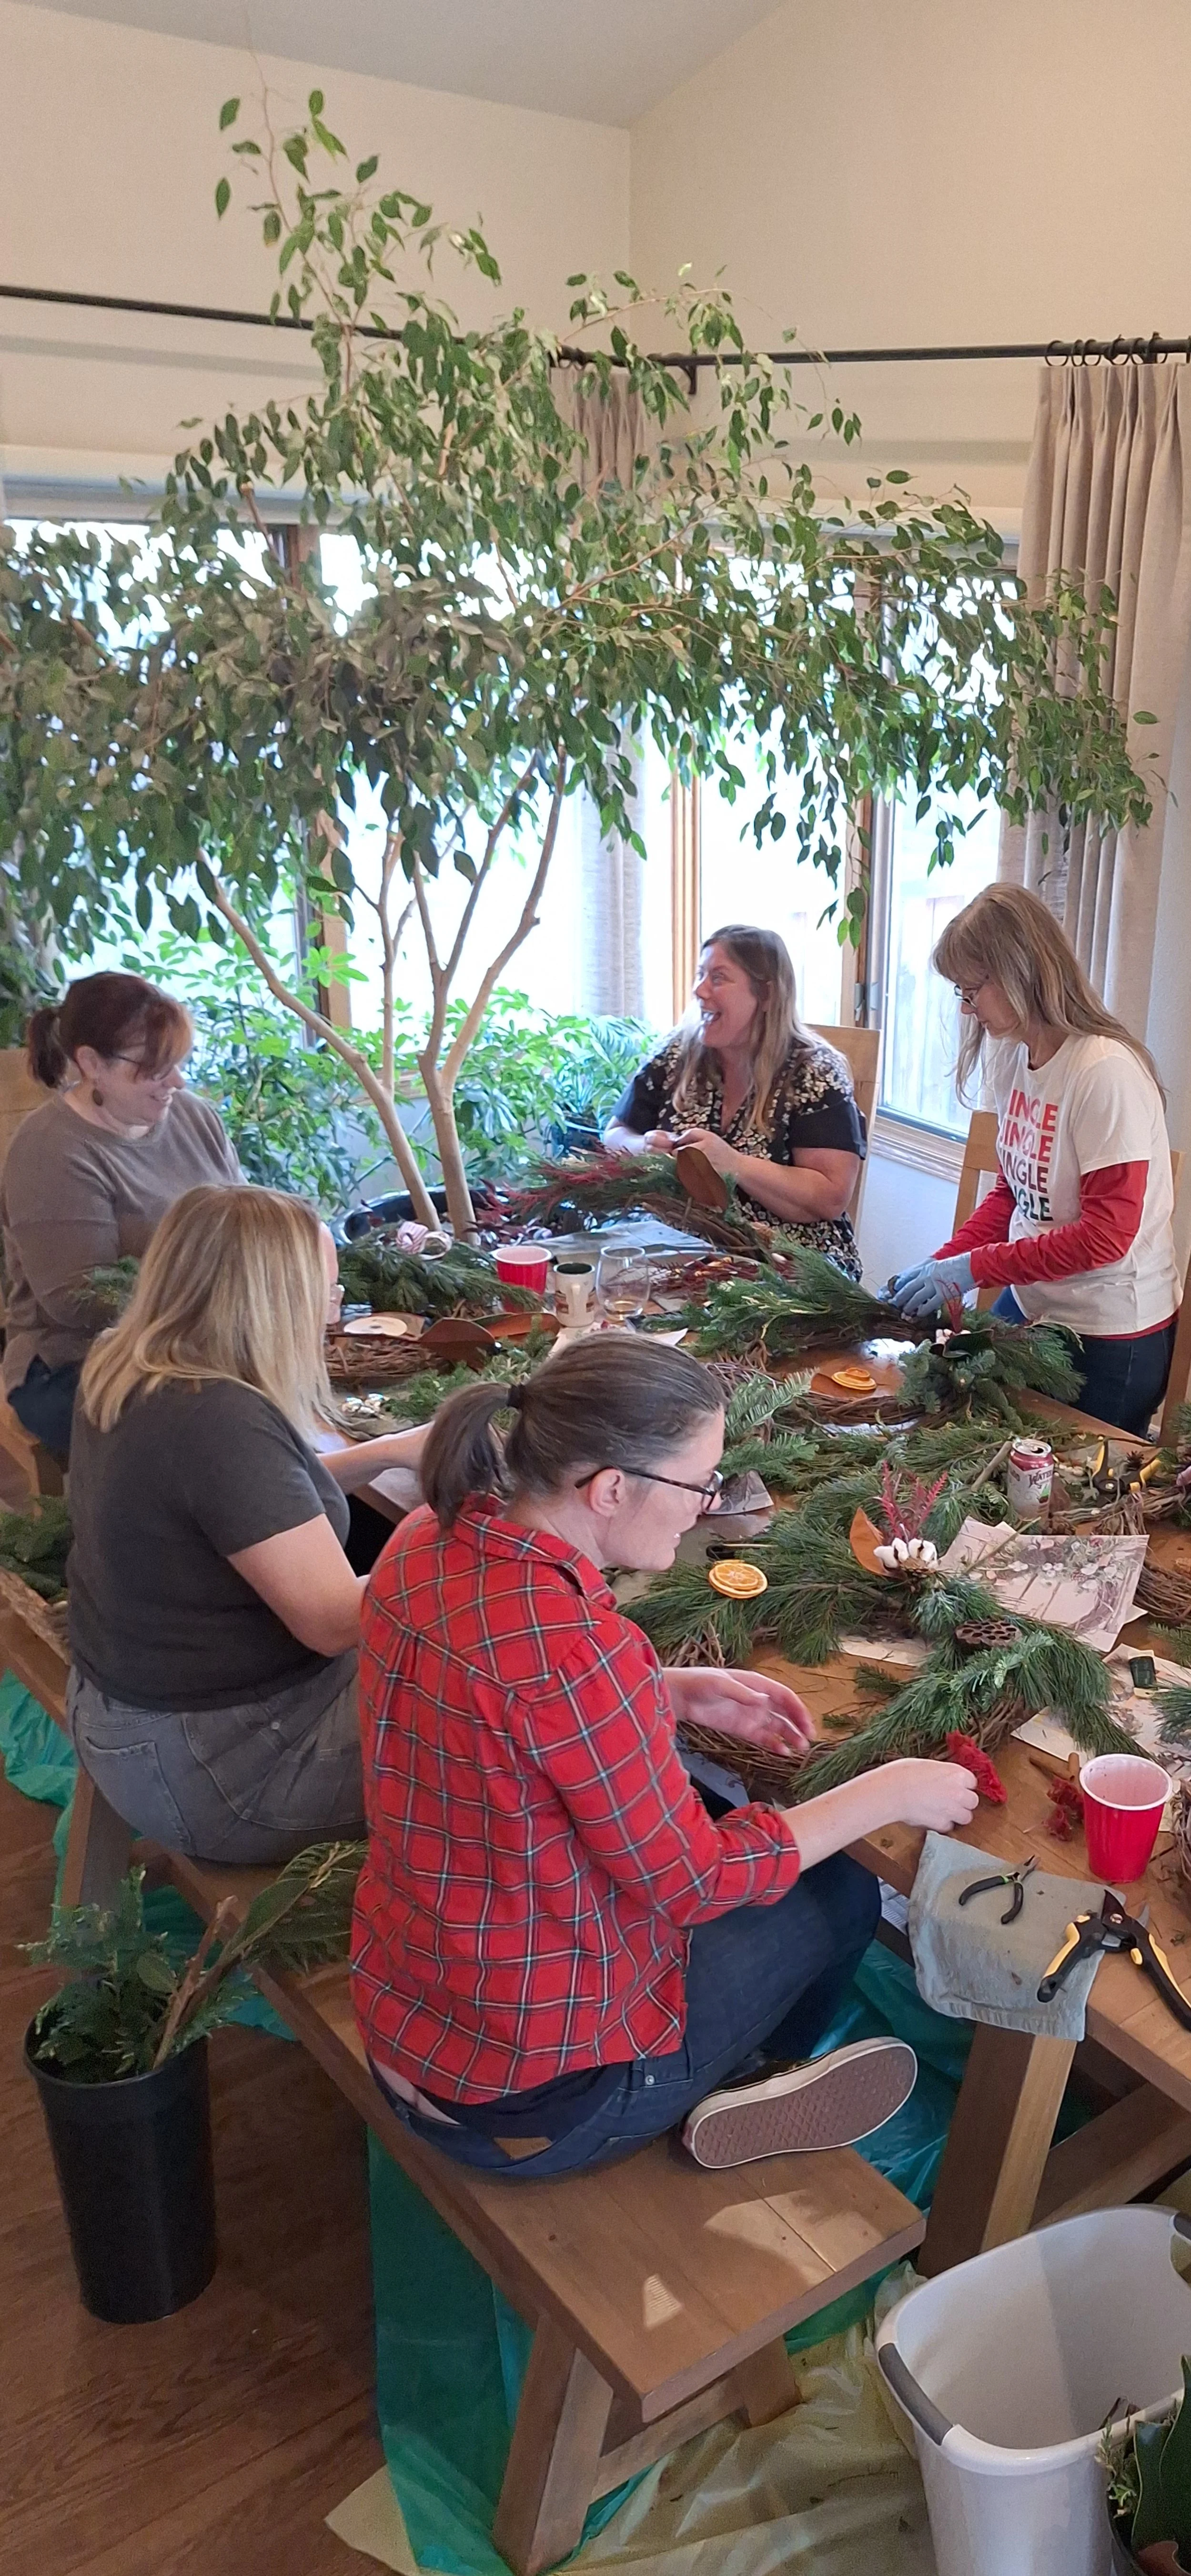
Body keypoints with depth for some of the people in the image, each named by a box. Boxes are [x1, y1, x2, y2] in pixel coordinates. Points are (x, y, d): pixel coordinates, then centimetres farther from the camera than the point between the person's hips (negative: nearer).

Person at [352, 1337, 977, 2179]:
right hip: (532, 2090, -7)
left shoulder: (429, 1542, -10)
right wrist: (890, 1792, -9)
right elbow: (693, 1882, -20)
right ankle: (740, 2098, 37)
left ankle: (725, 2083, 34)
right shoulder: (571, 1643, -34)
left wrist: (680, 1695, 1)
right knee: (839, 1894, 14)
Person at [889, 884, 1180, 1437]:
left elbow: (1107, 1235, -23)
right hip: (1031, 1304, 7)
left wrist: (974, 1268, -22)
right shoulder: (1011, 1055, 0)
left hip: (1109, 1334, -7)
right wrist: (942, 1265, -4)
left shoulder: (1107, 1071, -22)